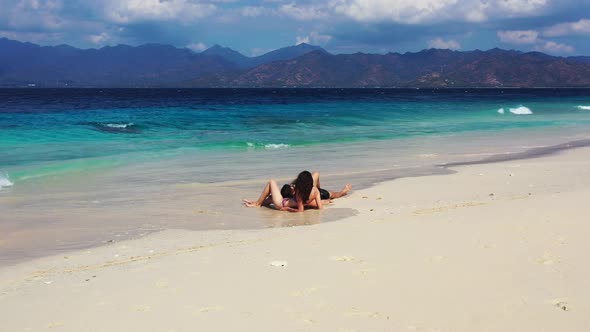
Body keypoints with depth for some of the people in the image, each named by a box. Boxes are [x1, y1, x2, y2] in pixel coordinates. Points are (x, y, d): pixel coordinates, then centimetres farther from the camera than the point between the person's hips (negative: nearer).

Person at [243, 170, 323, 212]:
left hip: (281, 204, -7)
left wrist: (287, 208, -18)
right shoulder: (315, 190, -16)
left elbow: (300, 210, -32)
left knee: (271, 182, 9)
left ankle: (257, 204, 18)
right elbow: (320, 207, -12)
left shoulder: (299, 192, -31)